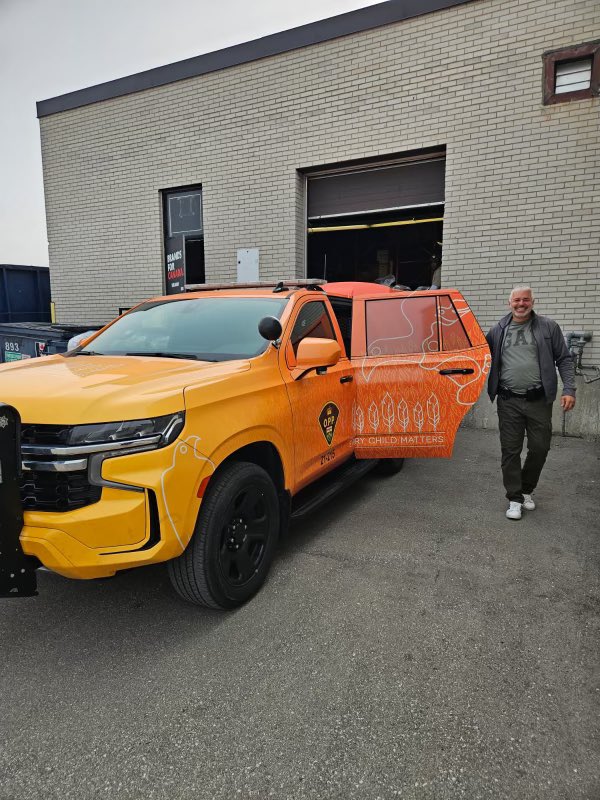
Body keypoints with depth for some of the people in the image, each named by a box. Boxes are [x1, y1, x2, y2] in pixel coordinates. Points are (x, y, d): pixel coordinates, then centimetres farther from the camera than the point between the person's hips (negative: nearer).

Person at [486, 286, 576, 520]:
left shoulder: (548, 327, 3)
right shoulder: (497, 331, 8)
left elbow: (564, 359, 4)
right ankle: (515, 499, 14)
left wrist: (569, 389, -6)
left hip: (539, 400, 0)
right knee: (510, 450, 3)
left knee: (540, 447, 7)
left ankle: (527, 489, 30)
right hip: (508, 402, 1)